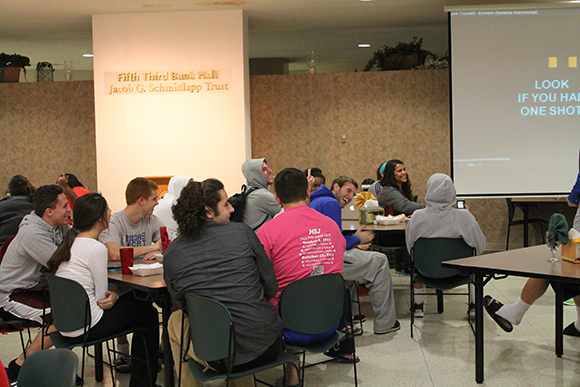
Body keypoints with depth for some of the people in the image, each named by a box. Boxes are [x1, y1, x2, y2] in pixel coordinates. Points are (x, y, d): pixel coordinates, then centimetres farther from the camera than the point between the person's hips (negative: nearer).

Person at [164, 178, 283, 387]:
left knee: (175, 321, 27)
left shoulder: (171, 254, -3)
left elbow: (182, 302, 10)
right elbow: (271, 288, 1)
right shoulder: (242, 232, -6)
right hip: (266, 347, 0)